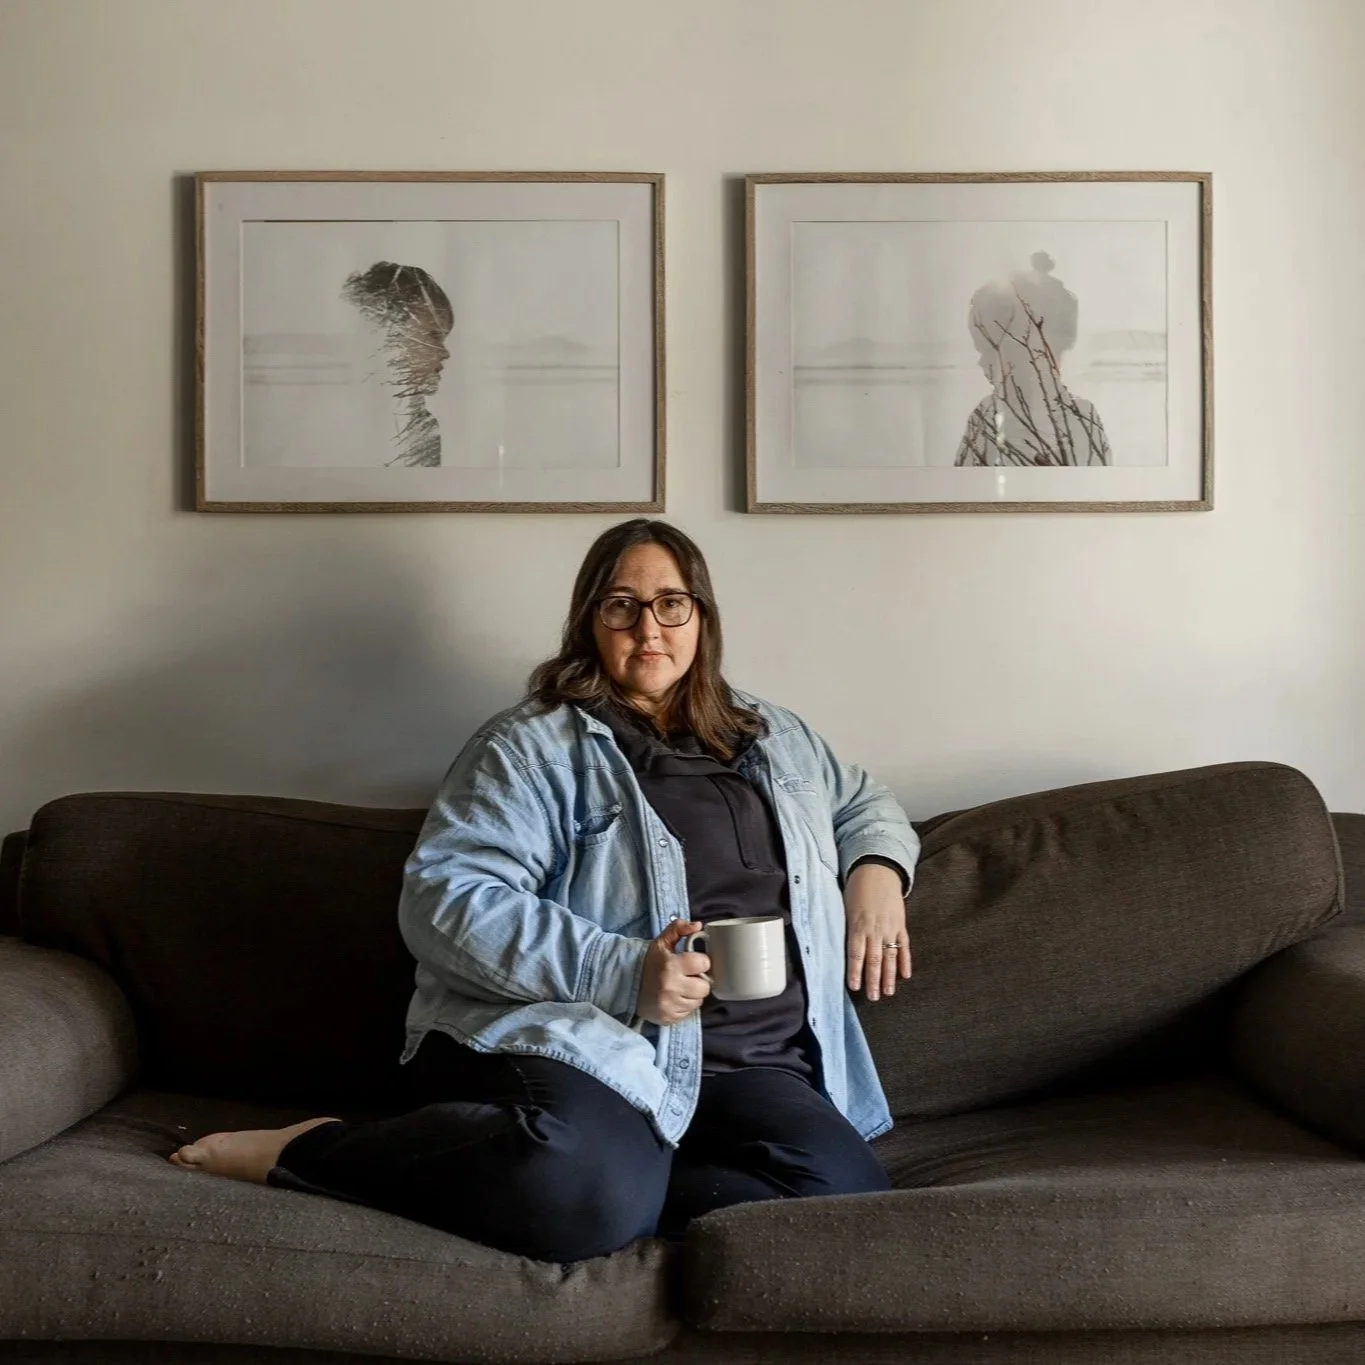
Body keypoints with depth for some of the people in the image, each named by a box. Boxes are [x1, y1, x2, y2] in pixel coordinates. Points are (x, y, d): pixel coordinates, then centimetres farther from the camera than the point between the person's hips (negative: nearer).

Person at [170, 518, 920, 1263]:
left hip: (750, 1066, 5)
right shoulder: (534, 745, 3)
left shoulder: (776, 738, 22)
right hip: (575, 1036, -5)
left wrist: (877, 870, 13)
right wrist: (621, 971, -19)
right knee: (589, 1183, -39)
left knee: (847, 1192, -27)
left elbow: (866, 803, 38)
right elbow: (444, 896, -8)